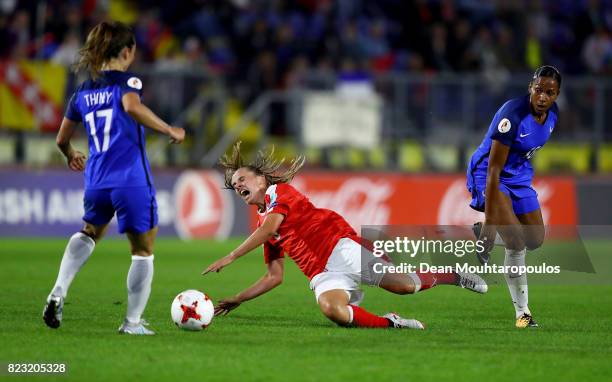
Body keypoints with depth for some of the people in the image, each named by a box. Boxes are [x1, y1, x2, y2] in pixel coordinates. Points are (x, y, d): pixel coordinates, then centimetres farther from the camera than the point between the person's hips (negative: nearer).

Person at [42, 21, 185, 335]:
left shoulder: (82, 92, 13)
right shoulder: (127, 81, -4)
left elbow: (62, 139, 22)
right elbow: (132, 107, -28)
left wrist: (71, 156, 44)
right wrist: (169, 131, -20)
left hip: (96, 182, 6)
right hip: (132, 182, -6)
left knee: (90, 233, 31)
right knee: (143, 250, 10)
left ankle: (58, 292, 12)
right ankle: (133, 323, 10)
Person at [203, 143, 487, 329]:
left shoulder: (278, 191, 7)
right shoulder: (263, 223, 28)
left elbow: (270, 227, -13)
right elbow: (274, 277, 29)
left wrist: (231, 257, -12)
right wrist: (237, 300, 23)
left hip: (340, 248, -5)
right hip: (322, 275, 5)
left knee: (404, 285, -21)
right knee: (332, 310, -33)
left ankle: (455, 276, 7)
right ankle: (389, 323, -20)